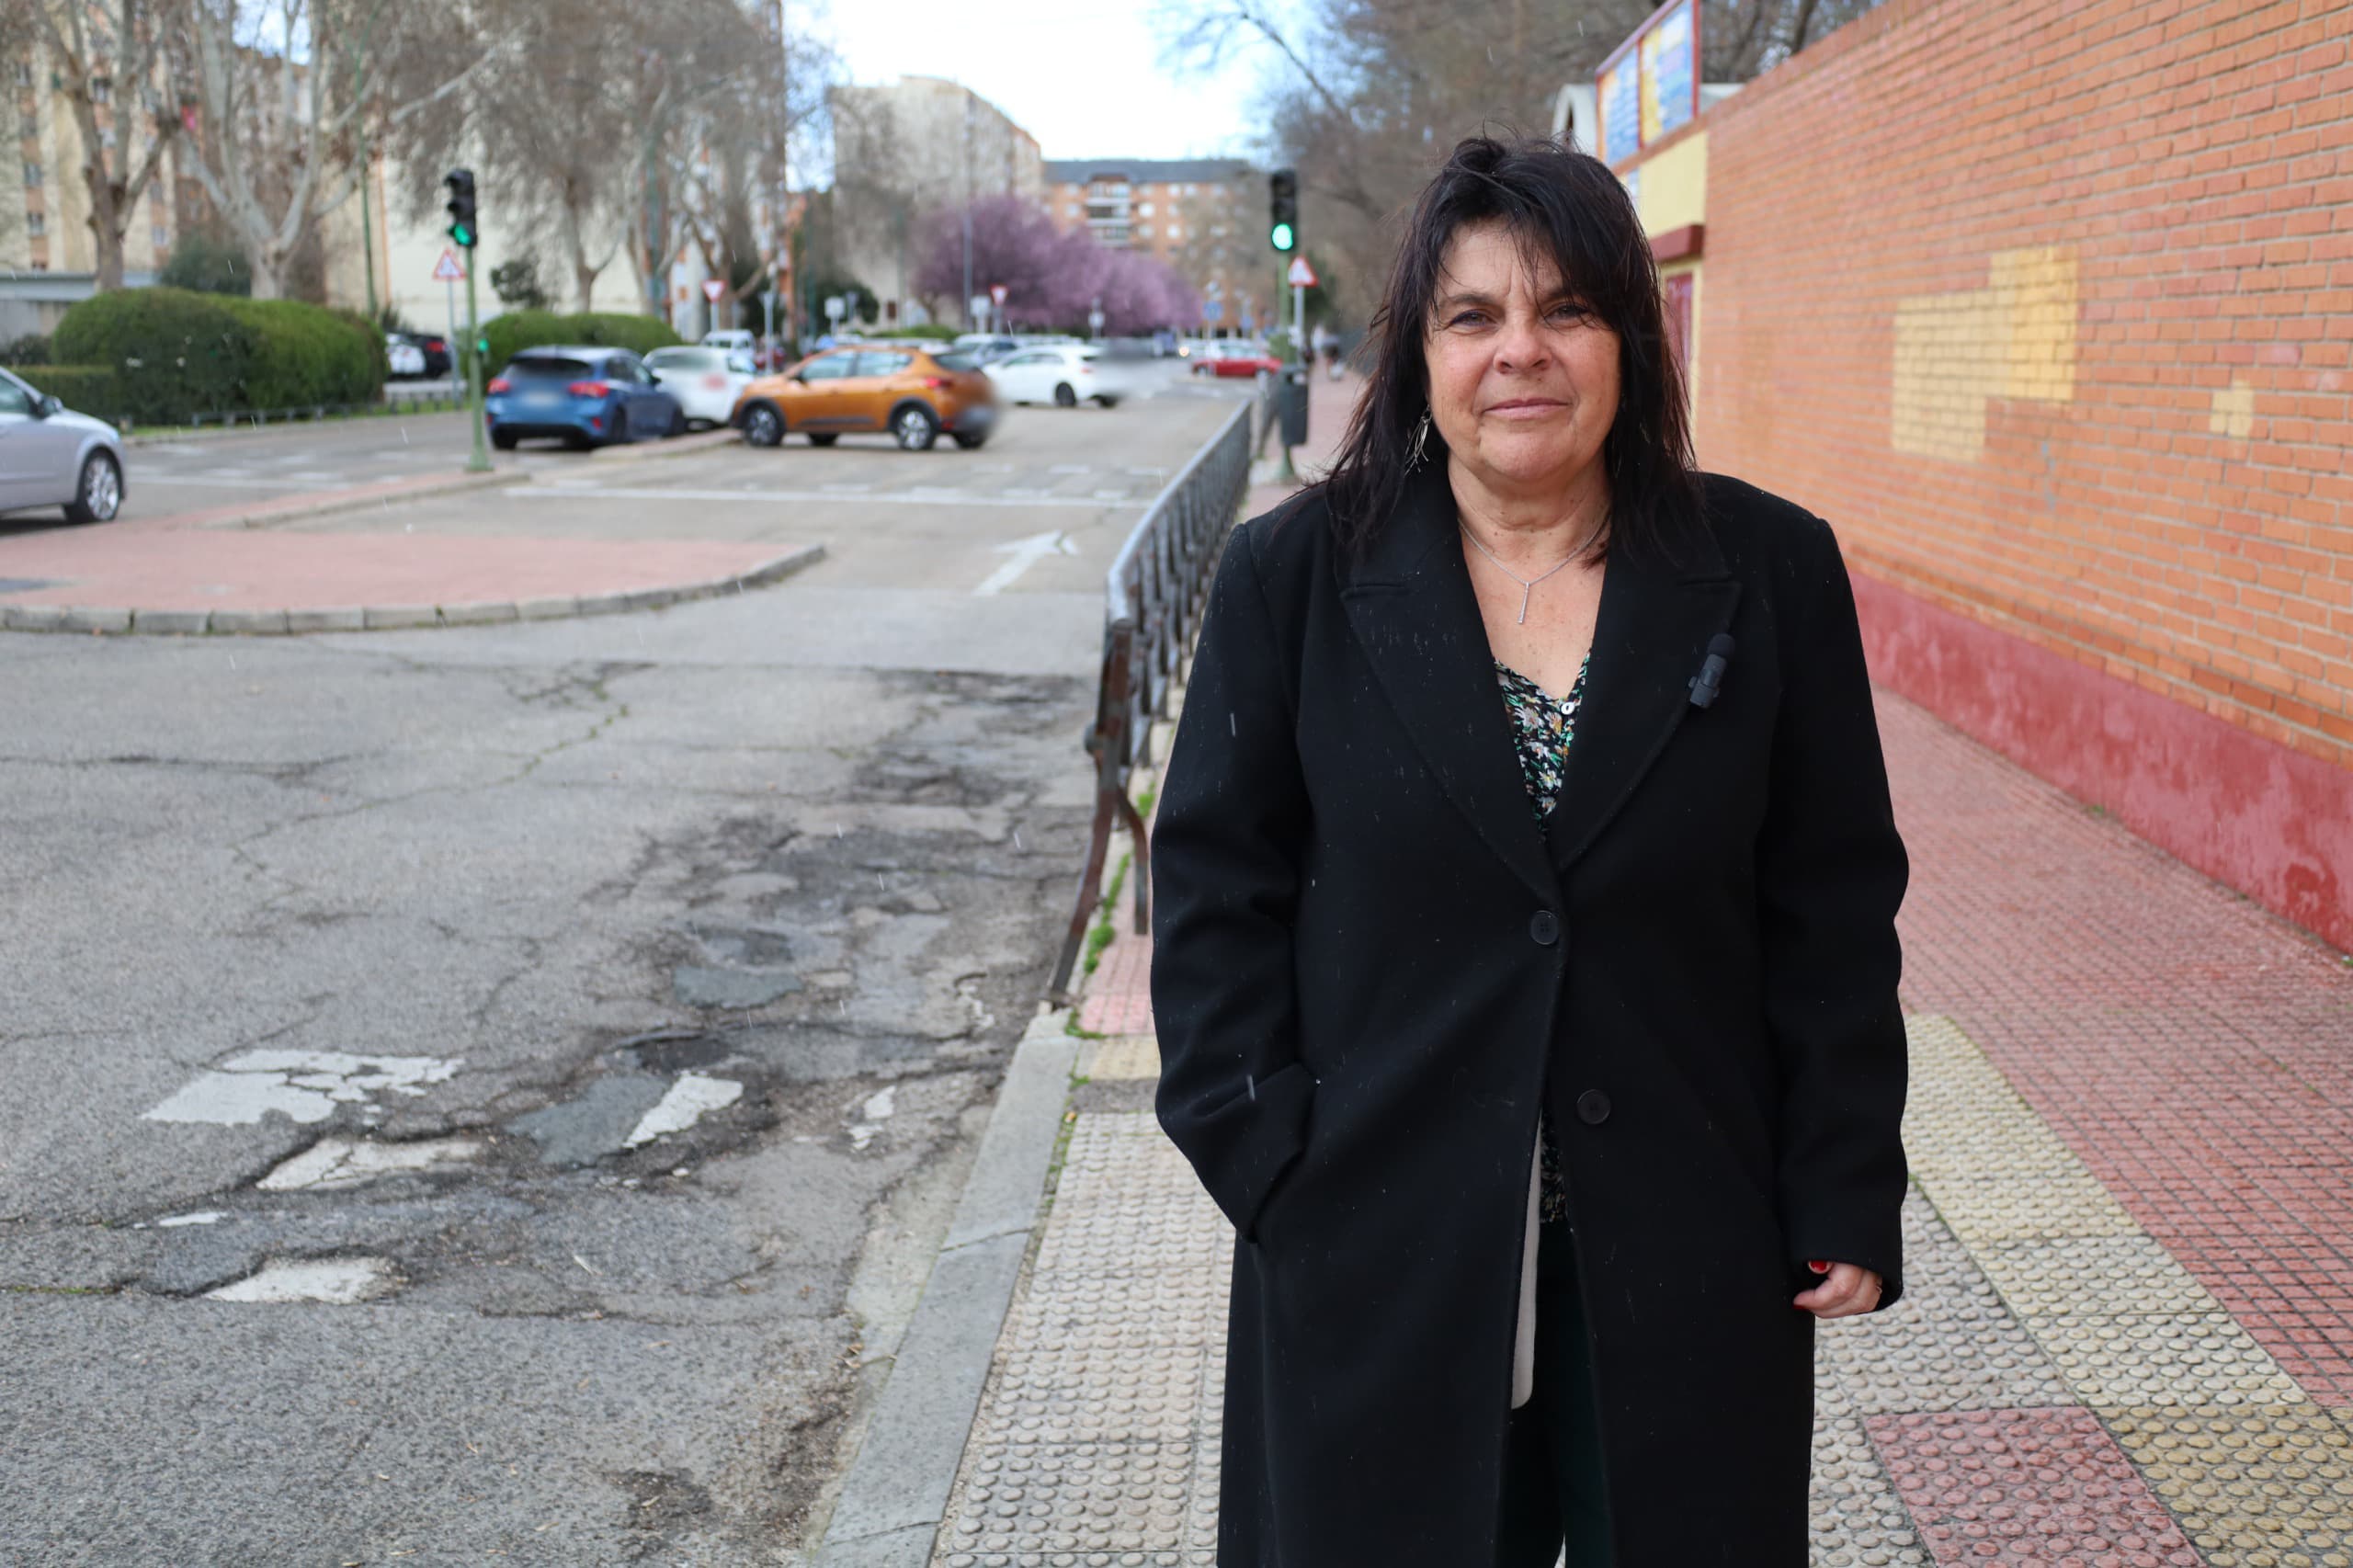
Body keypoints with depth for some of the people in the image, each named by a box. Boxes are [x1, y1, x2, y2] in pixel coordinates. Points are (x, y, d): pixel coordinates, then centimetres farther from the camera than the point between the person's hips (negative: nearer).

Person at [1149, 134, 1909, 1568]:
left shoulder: (1773, 573, 0)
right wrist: (1267, 1158, -6)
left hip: (1686, 1252, 1)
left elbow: (1834, 911, 2)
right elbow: (1217, 887, 1)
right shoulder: (1295, 575, -1)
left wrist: (1847, 1196, 0)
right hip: (1381, 1243, 0)